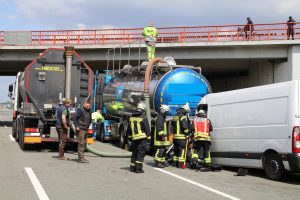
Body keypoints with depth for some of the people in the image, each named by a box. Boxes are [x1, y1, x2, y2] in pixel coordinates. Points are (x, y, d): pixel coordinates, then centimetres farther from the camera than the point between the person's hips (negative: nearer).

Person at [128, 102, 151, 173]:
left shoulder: (132, 117, 10)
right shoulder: (143, 117, -9)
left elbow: (129, 128, 16)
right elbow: (147, 129, -9)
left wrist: (130, 137, 23)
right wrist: (148, 138, -4)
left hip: (134, 138, 6)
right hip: (142, 138, -6)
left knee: (134, 153, 16)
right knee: (141, 153, -3)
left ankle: (132, 167, 21)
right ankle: (138, 168, -5)